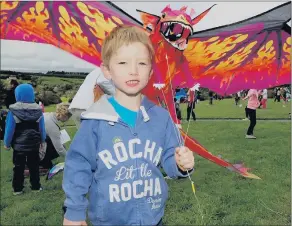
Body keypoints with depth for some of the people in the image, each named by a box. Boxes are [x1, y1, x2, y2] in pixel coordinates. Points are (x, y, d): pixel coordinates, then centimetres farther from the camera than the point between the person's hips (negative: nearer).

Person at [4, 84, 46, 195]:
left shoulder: (13, 110, -15)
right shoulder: (38, 109, -7)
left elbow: (9, 129, -11)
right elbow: (42, 127, 0)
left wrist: (7, 143, 1)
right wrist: (42, 140, 14)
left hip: (18, 144, -2)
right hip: (34, 143, 2)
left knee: (18, 167, 11)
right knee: (34, 166, 14)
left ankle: (17, 189, 19)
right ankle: (36, 186, 21)